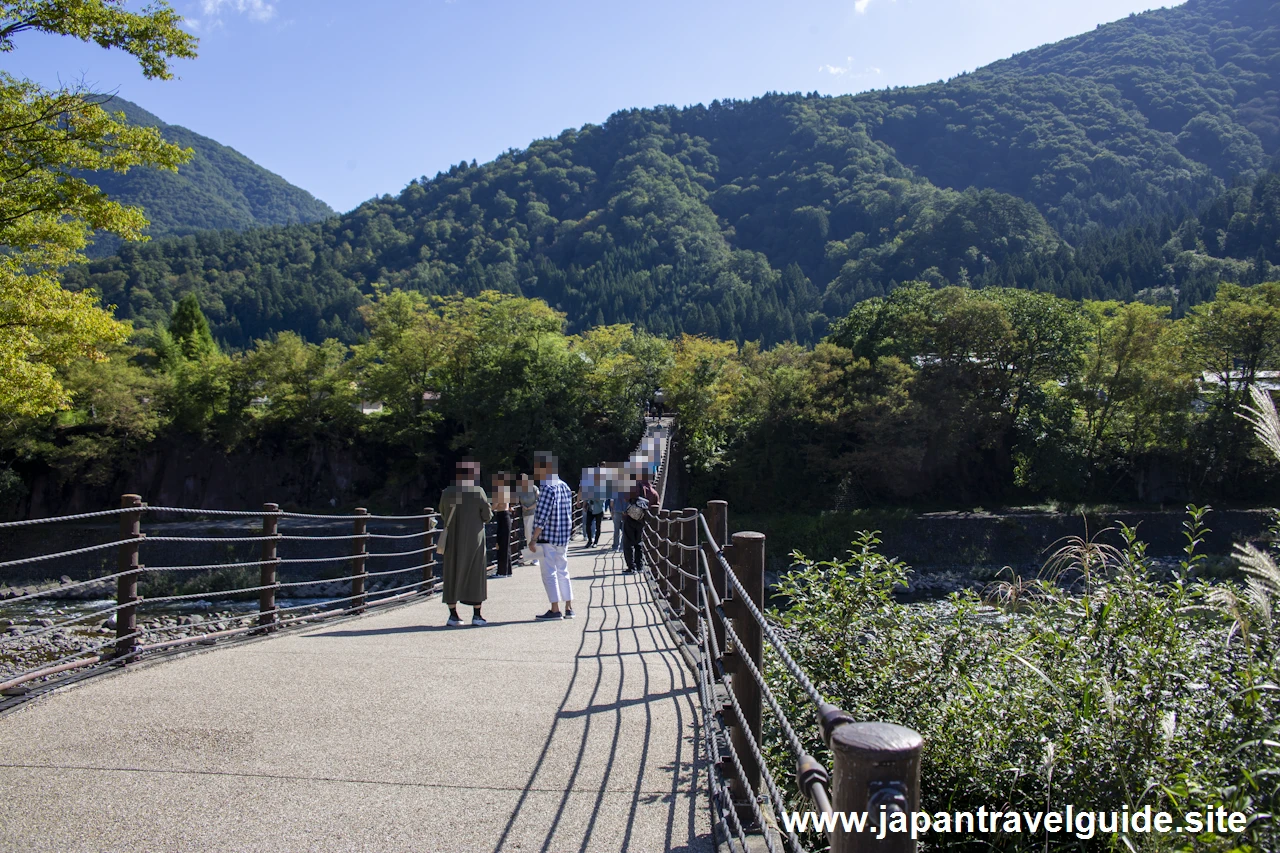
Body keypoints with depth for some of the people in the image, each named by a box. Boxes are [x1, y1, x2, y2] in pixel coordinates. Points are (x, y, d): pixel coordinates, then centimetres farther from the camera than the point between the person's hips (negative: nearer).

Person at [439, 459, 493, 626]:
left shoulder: (447, 493, -2)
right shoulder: (478, 492, -9)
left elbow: (443, 515, 10)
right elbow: (487, 515, -5)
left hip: (452, 539, 2)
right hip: (473, 539, -2)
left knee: (452, 575, 10)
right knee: (475, 575, 7)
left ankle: (453, 615, 9)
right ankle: (476, 615, 4)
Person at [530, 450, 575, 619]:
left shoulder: (548, 488, -15)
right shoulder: (565, 487, 12)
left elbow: (542, 517, -19)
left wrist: (534, 539, -15)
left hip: (547, 537, -8)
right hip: (563, 538, 8)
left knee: (549, 573, -2)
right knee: (562, 572, 13)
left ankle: (555, 610, -1)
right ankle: (568, 608, 14)